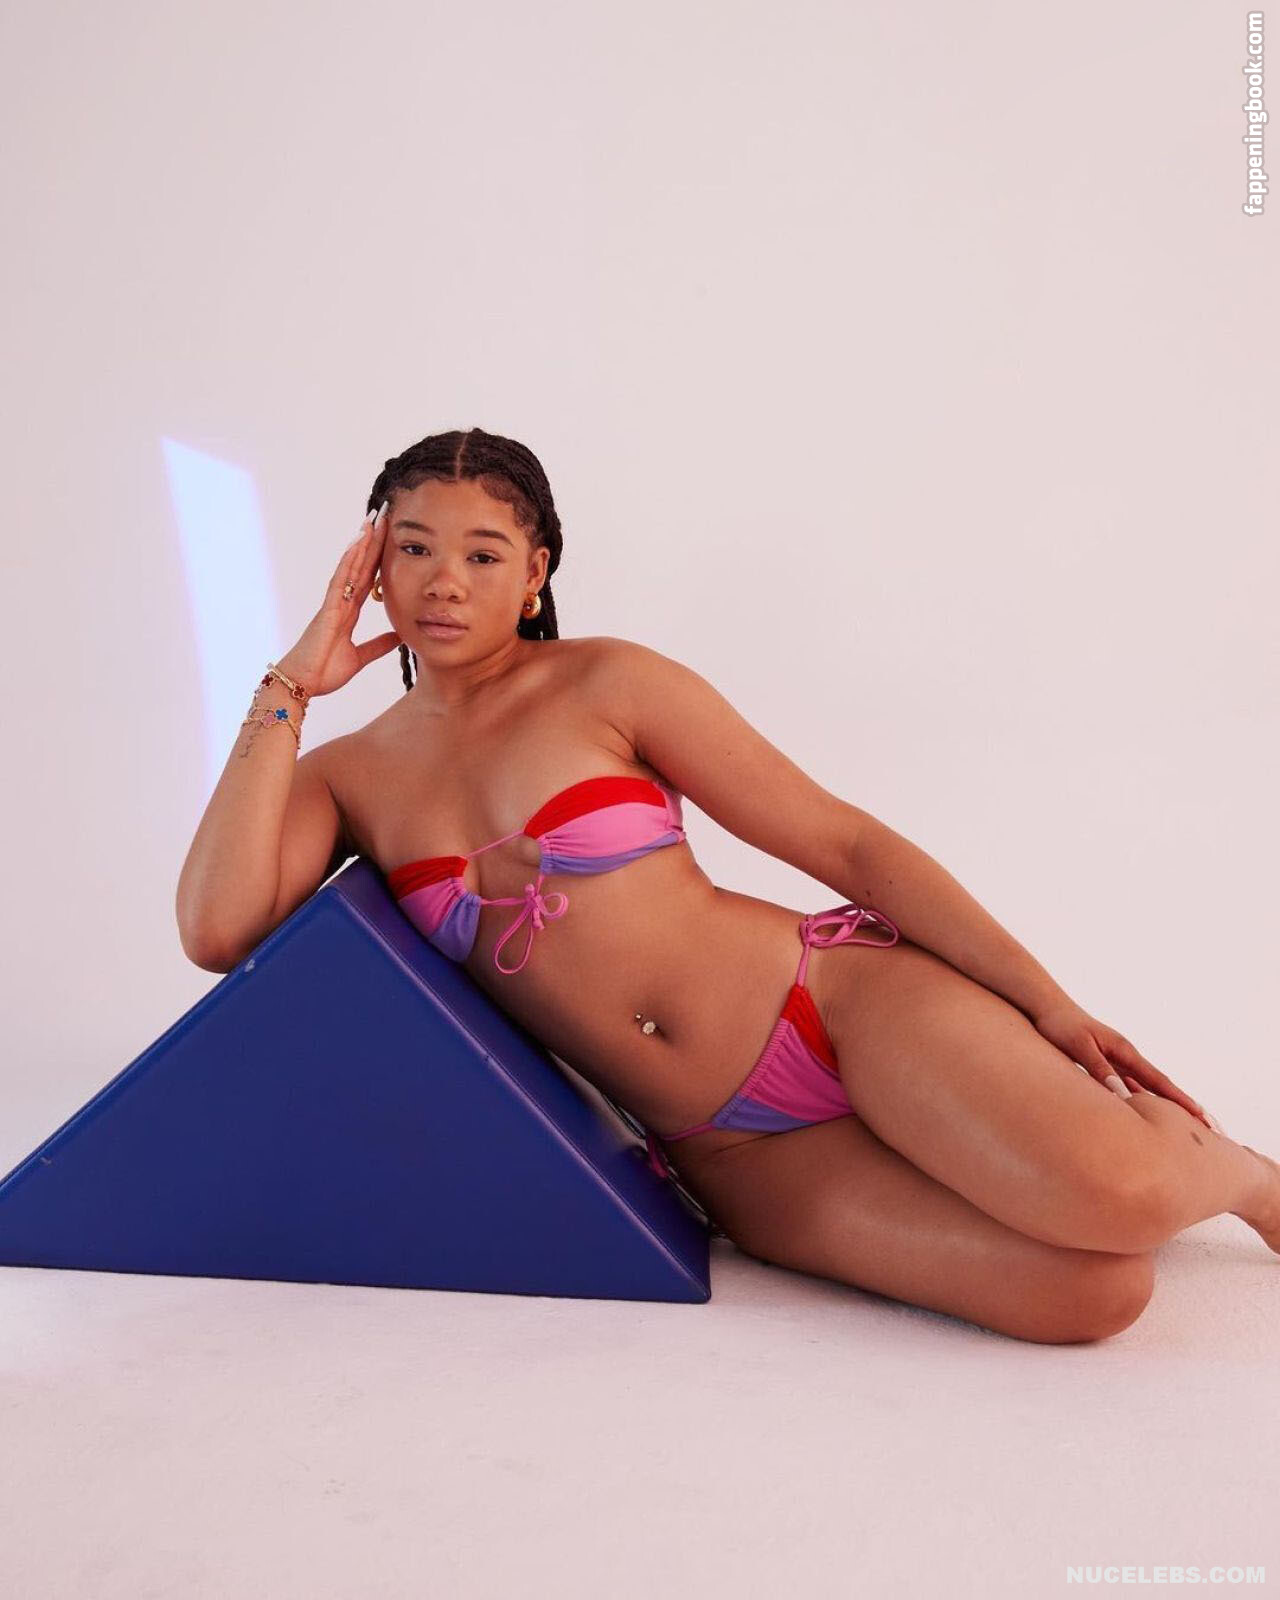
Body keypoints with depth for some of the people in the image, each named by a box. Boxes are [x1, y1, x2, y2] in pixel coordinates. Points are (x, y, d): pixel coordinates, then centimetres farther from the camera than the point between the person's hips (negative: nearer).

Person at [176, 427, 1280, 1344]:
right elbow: (218, 931, -10)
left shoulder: (607, 682, 0)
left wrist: (1053, 1004, -7)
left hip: (839, 996, -1)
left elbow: (848, 841, -1)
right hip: (734, 1154, 1)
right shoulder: (344, 778, 9)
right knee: (1088, 1293, -24)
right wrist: (289, 687, -6)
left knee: (1116, 1196, -29)